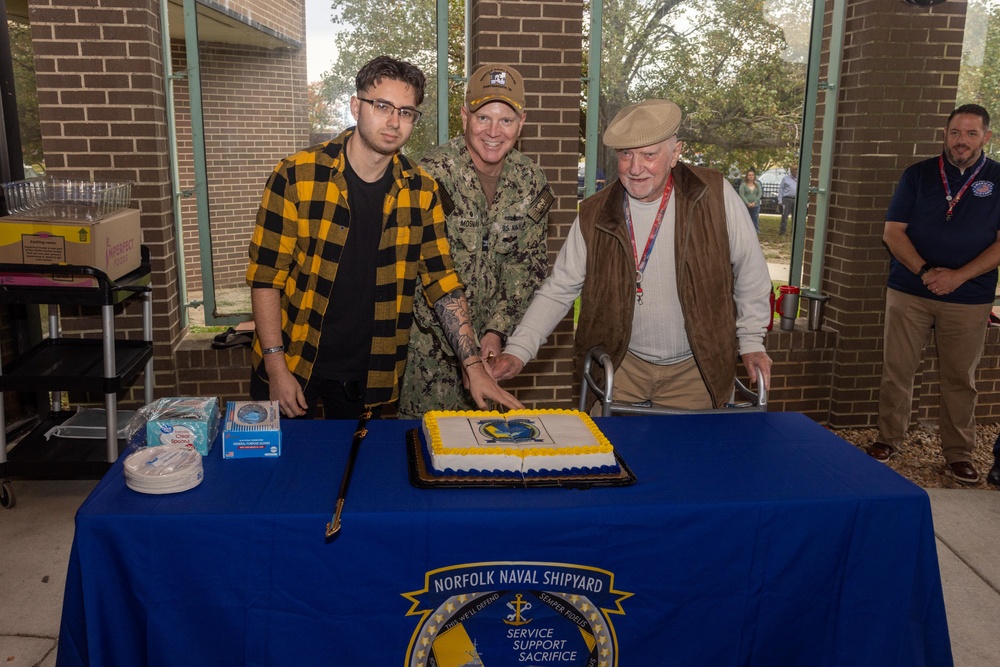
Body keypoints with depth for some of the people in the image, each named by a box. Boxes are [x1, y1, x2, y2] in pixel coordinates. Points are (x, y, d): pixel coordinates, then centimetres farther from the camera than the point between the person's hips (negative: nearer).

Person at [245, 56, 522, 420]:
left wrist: (474, 366, -9)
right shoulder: (297, 175, -11)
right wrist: (276, 368, -14)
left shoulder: (422, 191, -2)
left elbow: (442, 281, -2)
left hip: (370, 372, 2)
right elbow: (265, 276, -9)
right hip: (292, 363, -2)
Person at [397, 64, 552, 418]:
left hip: (485, 339, 4)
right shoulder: (432, 174, -18)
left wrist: (496, 330, -6)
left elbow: (527, 264, 4)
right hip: (428, 342, -4)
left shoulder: (531, 181, -2)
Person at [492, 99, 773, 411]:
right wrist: (518, 350, -12)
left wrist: (751, 341, 1)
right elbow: (558, 289, -3)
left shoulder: (715, 195, -11)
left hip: (694, 369, -1)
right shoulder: (594, 215, -6)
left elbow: (750, 271, 0)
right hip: (623, 364, 1)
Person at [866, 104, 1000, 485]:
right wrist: (925, 272, -14)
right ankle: (887, 439, 18)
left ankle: (958, 454, 18)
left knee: (960, 379, 7)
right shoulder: (918, 175, 5)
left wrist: (958, 276, -15)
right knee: (897, 371, 4)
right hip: (908, 292, 1)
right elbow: (893, 232, 0)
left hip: (969, 299, 0)